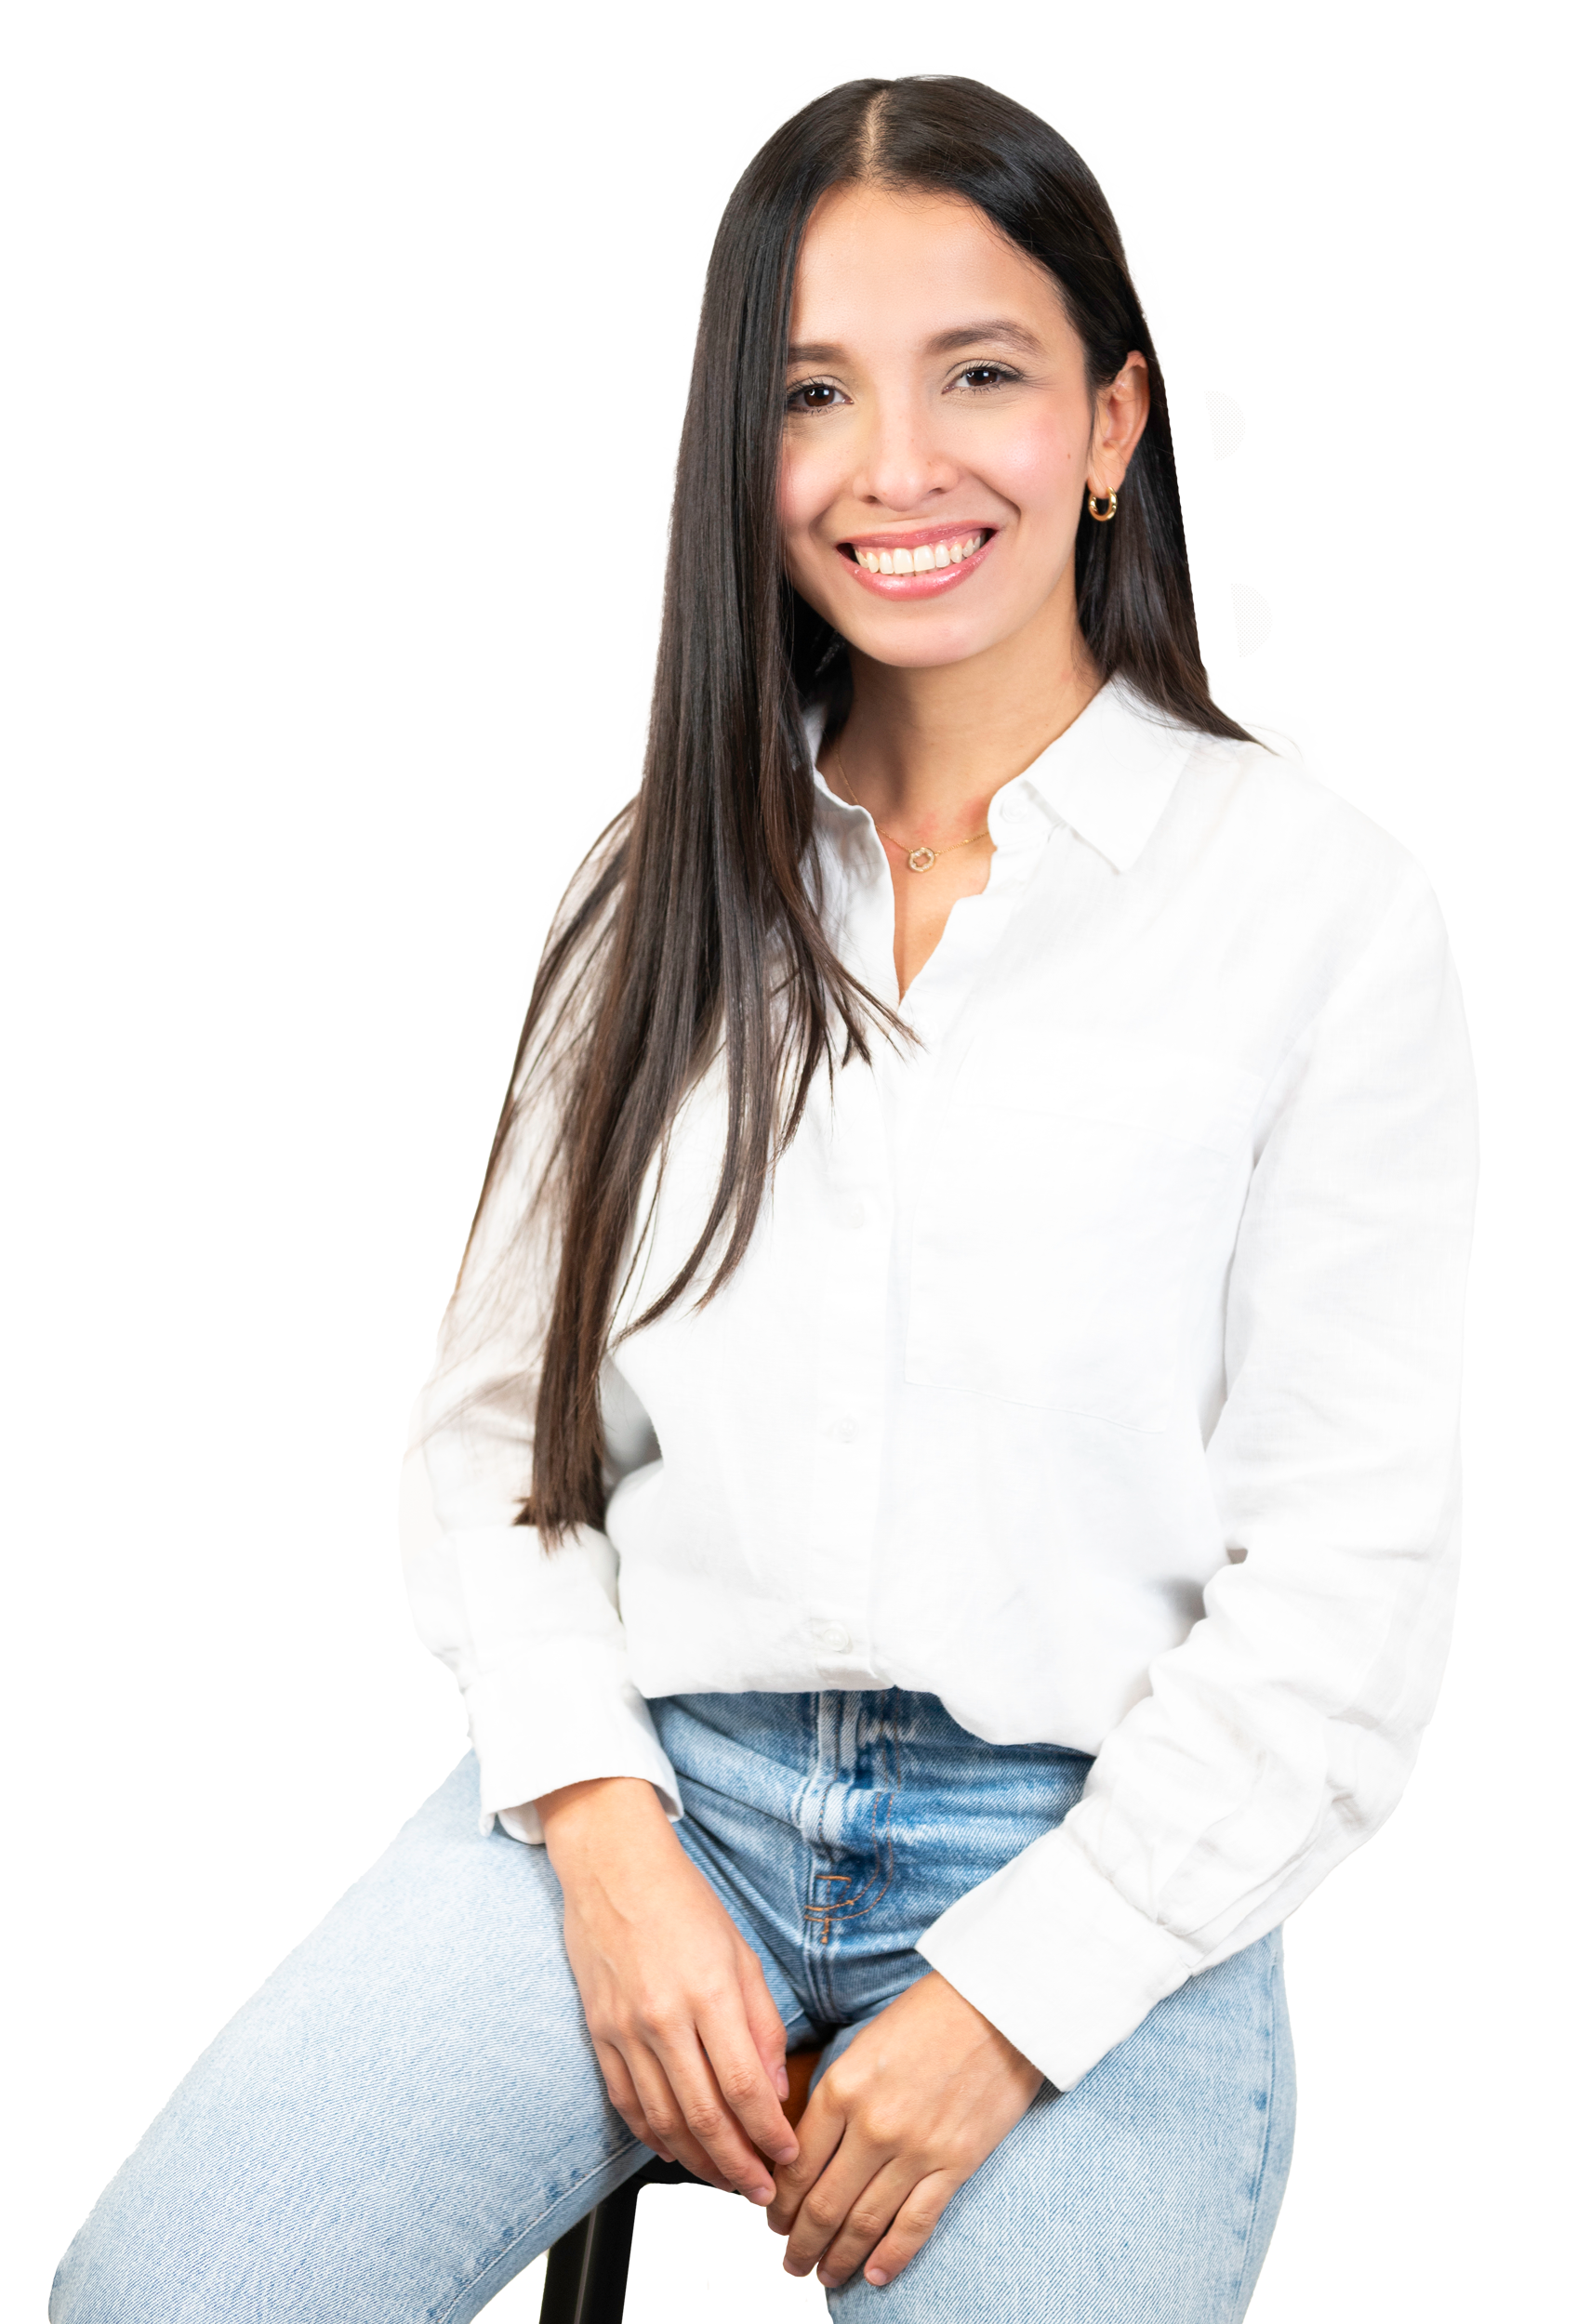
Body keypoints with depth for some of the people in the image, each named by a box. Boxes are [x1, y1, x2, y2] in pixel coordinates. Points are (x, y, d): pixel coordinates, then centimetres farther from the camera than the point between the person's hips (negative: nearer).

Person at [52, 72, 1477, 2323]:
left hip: (1096, 1845, -2)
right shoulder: (673, 886, 10)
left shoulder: (1323, 906, -3)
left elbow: (1344, 1579, -5)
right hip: (652, 1778, 2)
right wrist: (605, 1837, -7)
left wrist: (1002, 2006, -11)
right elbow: (506, 1408, 8)